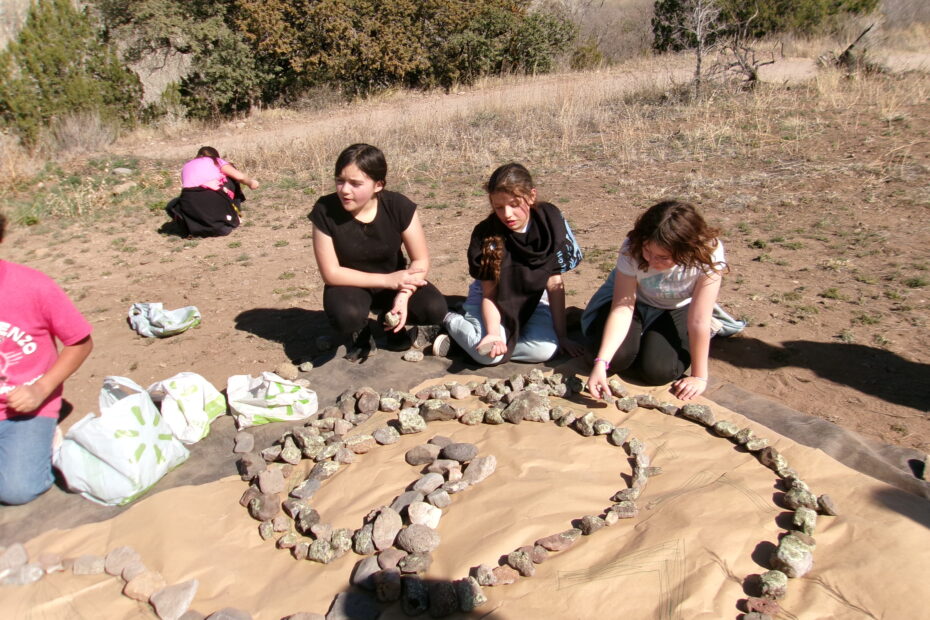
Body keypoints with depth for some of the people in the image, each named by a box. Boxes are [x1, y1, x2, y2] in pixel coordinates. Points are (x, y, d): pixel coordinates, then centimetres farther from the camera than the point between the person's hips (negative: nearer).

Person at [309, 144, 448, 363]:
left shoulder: (399, 206, -20)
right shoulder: (325, 211, -22)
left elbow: (421, 261, -15)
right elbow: (331, 273, -19)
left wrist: (403, 295, -34)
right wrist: (387, 280, -26)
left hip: (393, 279, 2)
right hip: (351, 284, -1)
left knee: (435, 308, -25)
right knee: (346, 315, -36)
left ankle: (395, 327, 8)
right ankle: (360, 339, 2)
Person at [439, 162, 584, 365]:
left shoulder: (549, 221, -18)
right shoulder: (484, 234, -21)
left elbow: (555, 283, -13)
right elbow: (489, 293, -16)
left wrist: (562, 335, -12)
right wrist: (493, 333, -34)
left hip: (533, 299, 3)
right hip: (494, 298, -2)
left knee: (545, 349, -26)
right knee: (488, 353, -30)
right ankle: (451, 322, 1)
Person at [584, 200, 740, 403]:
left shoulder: (708, 253, -35)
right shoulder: (632, 249, -31)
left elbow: (698, 320, -30)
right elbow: (621, 309, -30)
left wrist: (700, 377, -24)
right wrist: (601, 363, -40)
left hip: (677, 309, 0)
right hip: (635, 301, 1)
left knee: (658, 371, -21)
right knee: (617, 356, -24)